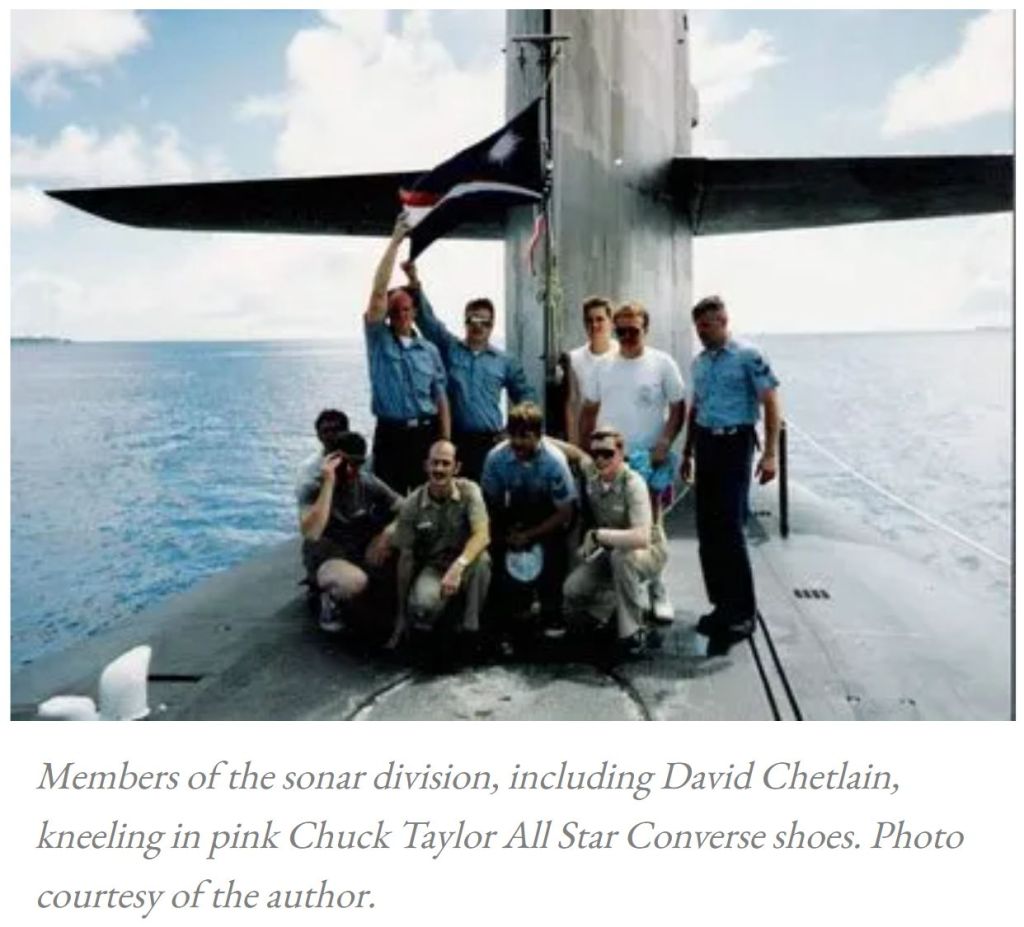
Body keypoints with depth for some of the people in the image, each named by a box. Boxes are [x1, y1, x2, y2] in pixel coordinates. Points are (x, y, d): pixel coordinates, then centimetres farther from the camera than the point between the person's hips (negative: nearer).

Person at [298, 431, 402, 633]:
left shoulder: (369, 484, -3)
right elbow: (311, 534, -31)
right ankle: (332, 599, -3)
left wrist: (385, 534, -19)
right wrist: (328, 484, -31)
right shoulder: (314, 489, -14)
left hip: (364, 555, 5)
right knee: (355, 581, -38)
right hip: (326, 560, -5)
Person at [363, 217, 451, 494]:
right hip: (390, 434, -2)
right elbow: (378, 293, -10)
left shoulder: (429, 350, 9)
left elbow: (440, 396, 8)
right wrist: (395, 241, -11)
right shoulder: (378, 339, 2)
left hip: (426, 433, 2)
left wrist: (446, 441, 1)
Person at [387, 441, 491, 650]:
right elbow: (406, 557, -4)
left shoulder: (469, 491, -13)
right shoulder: (412, 504, -10)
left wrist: (457, 567, -45)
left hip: (465, 563, 0)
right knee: (421, 605, -33)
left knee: (481, 558, -36)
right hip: (432, 567, 0)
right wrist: (401, 613, -3)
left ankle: (470, 625, -14)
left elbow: (482, 535, -27)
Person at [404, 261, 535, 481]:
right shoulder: (449, 348, 8)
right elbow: (427, 318, -4)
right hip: (453, 439, 0)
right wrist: (415, 284, -17)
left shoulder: (506, 361, 10)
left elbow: (525, 396, 16)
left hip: (489, 441, 1)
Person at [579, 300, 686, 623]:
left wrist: (664, 444, -14)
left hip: (648, 457, -3)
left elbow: (678, 408, -3)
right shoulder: (603, 366, 5)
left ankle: (656, 590, 17)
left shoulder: (662, 363, -4)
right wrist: (584, 449, 7)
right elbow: (589, 411, 11)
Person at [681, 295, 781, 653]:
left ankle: (743, 612, 5)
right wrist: (687, 453, 21)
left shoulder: (747, 356, -6)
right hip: (705, 445, 7)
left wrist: (769, 454, -15)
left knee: (730, 530, -7)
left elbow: (770, 403, -8)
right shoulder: (699, 362, 14)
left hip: (734, 445, -7)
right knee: (707, 530, 8)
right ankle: (722, 605, 20)